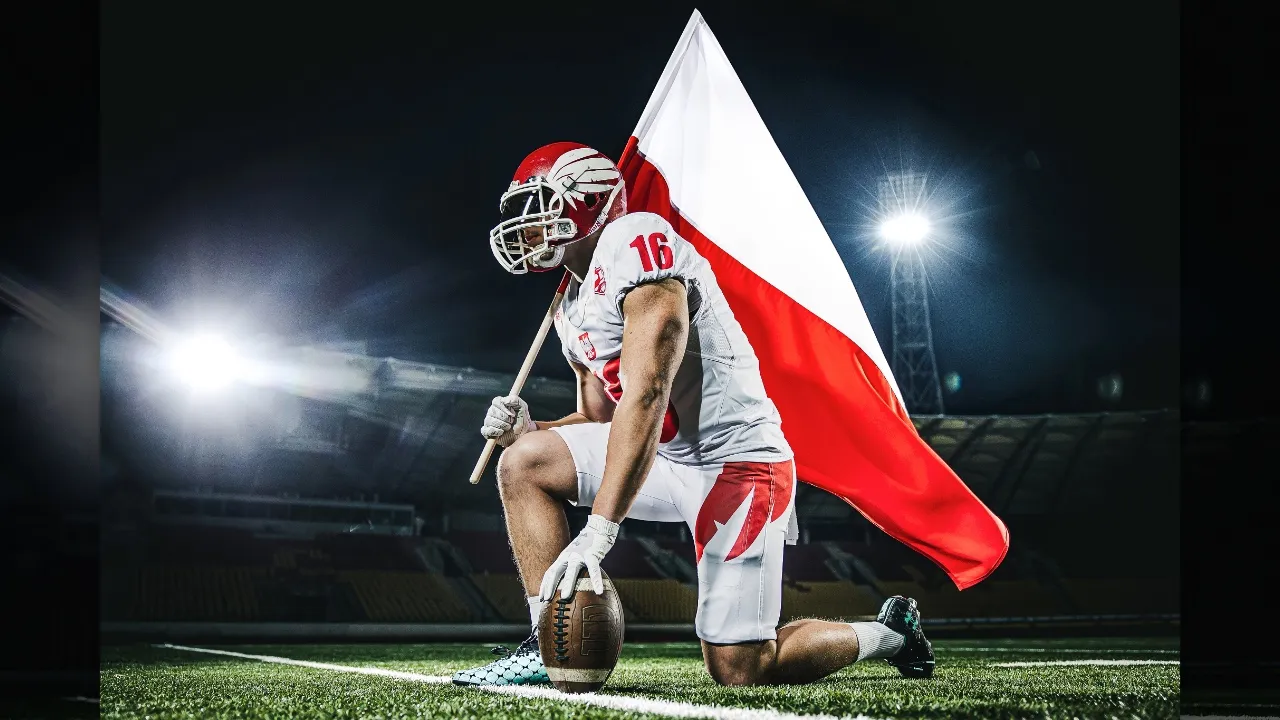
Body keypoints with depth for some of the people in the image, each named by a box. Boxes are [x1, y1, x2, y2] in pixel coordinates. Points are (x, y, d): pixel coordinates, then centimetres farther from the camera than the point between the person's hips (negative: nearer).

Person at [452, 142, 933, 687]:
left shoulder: (634, 241, -17)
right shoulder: (573, 313, 14)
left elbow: (646, 394, -26)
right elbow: (600, 422, 20)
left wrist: (598, 531, -31)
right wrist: (530, 430, -4)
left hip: (734, 458, -9)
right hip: (667, 458, 9)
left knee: (739, 671, -9)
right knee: (525, 462, -3)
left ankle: (889, 633, 15)